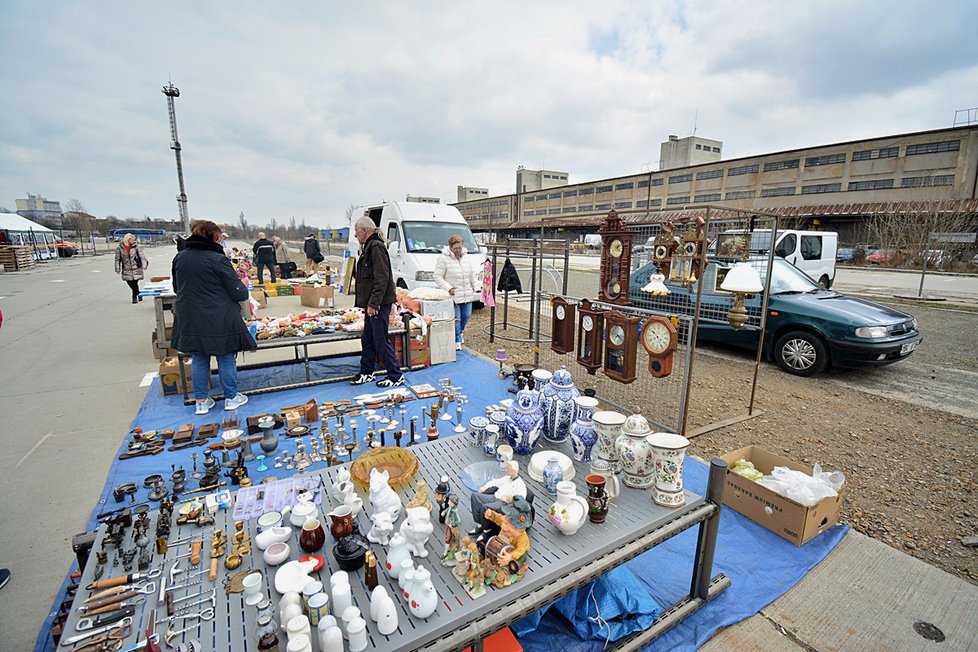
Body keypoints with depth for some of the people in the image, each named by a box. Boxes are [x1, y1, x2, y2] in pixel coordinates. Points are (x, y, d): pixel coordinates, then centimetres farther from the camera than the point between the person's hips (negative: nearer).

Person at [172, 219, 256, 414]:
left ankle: (201, 401, 23)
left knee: (199, 359, 15)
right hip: (218, 320, -6)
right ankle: (231, 398, 21)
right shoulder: (218, 259, -16)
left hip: (190, 319, 6)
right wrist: (245, 291, 7)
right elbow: (238, 292, -14)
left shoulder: (179, 258, 4)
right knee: (226, 358, 8)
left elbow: (177, 288, 17)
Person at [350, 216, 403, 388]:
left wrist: (373, 303, -23)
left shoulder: (376, 247, -14)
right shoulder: (368, 247, 19)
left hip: (378, 304, -10)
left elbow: (381, 279, -22)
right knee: (367, 339, 17)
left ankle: (396, 376, 4)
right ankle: (366, 373, 29)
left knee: (381, 340, -5)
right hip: (372, 304, 10)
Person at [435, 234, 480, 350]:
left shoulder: (468, 258, 10)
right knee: (456, 318, -4)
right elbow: (438, 277, -8)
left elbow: (473, 275, 15)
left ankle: (459, 333, 39)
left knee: (466, 315, 12)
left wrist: (477, 288, 4)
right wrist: (448, 288, -18)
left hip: (467, 295, 6)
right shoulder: (443, 259, -8)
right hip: (453, 295, -6)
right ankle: (457, 340, 11)